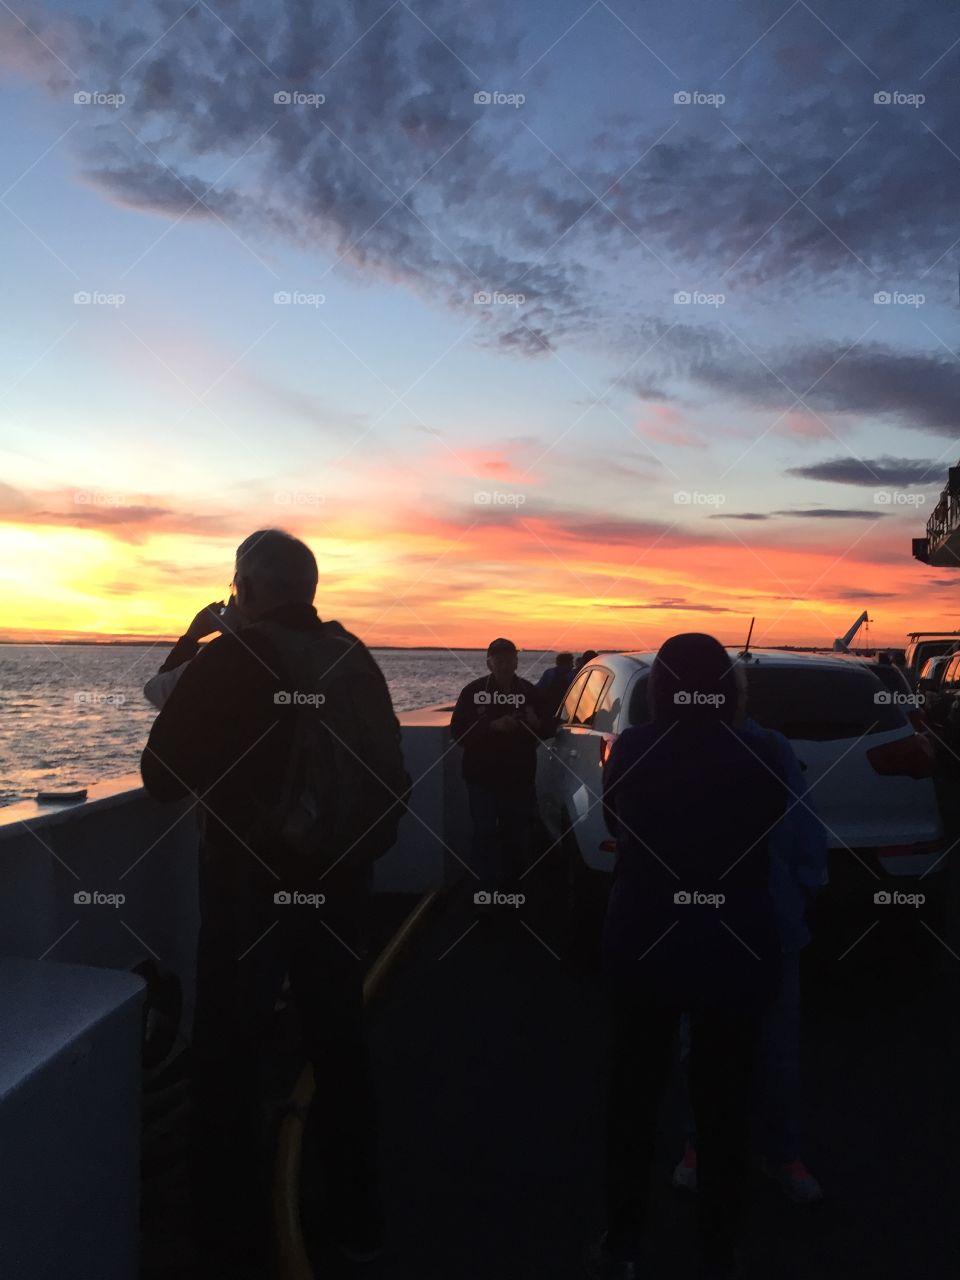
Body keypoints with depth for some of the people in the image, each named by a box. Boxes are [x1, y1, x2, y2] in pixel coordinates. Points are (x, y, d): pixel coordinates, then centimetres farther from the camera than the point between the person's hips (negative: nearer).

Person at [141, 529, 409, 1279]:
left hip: (250, 888, -5)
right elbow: (390, 774, 6)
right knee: (341, 1044, 18)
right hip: (340, 885, 5)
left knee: (227, 1058, 12)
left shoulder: (228, 661, -13)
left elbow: (163, 777, -8)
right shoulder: (356, 660, 1)